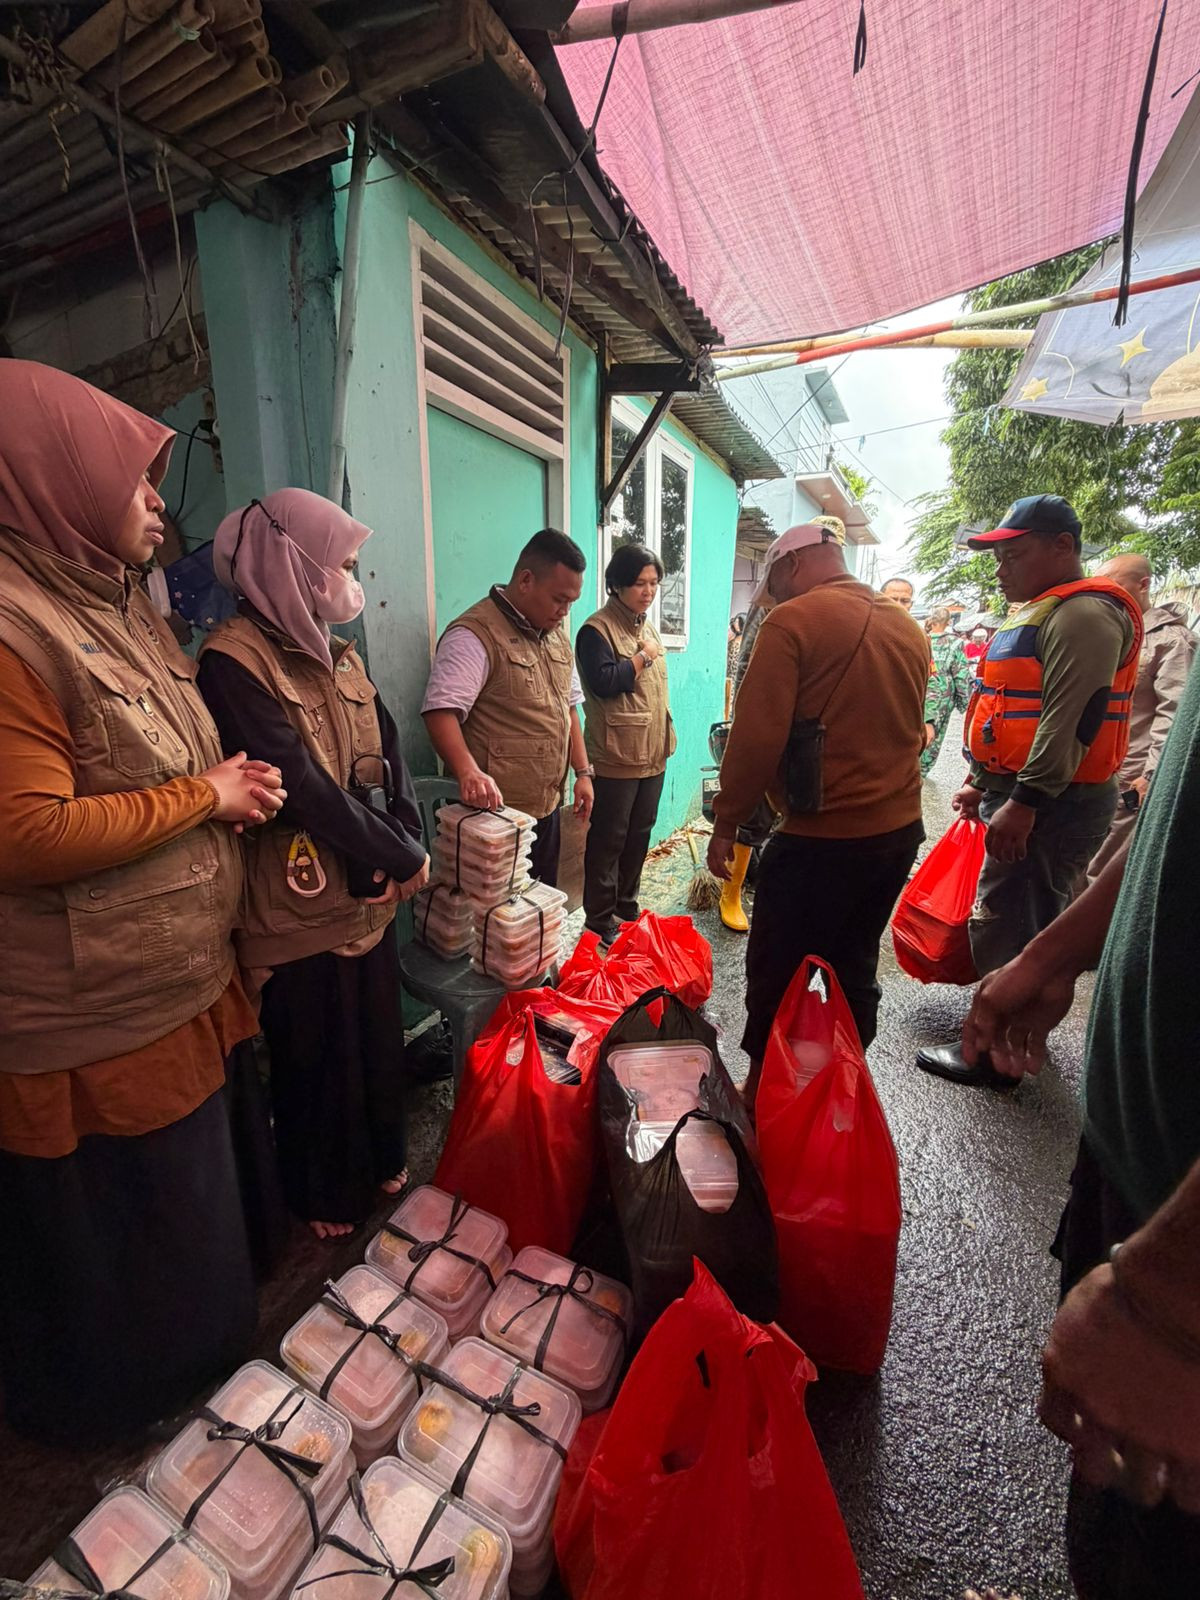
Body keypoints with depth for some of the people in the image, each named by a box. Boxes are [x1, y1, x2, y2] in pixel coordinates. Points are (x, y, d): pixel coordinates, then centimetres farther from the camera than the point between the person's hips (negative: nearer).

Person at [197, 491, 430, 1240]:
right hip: (300, 902, -6)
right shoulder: (235, 660, -16)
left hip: (370, 890, 7)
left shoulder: (339, 653, 8)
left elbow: (391, 753, 4)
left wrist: (407, 844, -10)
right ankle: (325, 1193, 40)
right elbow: (304, 789, -22)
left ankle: (380, 1158, 45)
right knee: (316, 1053, 13)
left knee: (378, 1031, 20)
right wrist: (405, 858, -15)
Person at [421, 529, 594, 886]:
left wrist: (583, 772, 11)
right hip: (496, 811, -8)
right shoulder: (474, 635, -15)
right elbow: (441, 711, -26)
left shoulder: (555, 635, 12)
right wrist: (468, 771, -41)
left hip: (548, 807, 8)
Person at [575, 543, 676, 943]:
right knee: (608, 841, 1)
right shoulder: (597, 630, -10)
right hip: (616, 756, -8)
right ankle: (600, 922, 15)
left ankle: (626, 909, 31)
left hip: (653, 753, 8)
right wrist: (643, 657, -11)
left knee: (639, 836, 15)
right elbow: (604, 682, -24)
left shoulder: (647, 627, 16)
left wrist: (667, 737, 21)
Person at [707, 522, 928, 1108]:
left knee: (775, 973, 8)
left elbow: (757, 737, -18)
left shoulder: (793, 621, -12)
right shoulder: (908, 629, 11)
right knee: (854, 966, 20)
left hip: (822, 838, -7)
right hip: (900, 829, 8)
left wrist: (726, 822, -8)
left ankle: (760, 1095, 24)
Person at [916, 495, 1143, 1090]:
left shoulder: (1083, 613, -14)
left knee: (1007, 929, -4)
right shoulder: (1038, 612, 20)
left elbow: (1071, 719, -24)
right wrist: (983, 782, 20)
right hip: (1017, 795, 10)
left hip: (1050, 806, -10)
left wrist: (1023, 804, -26)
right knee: (1028, 921, 18)